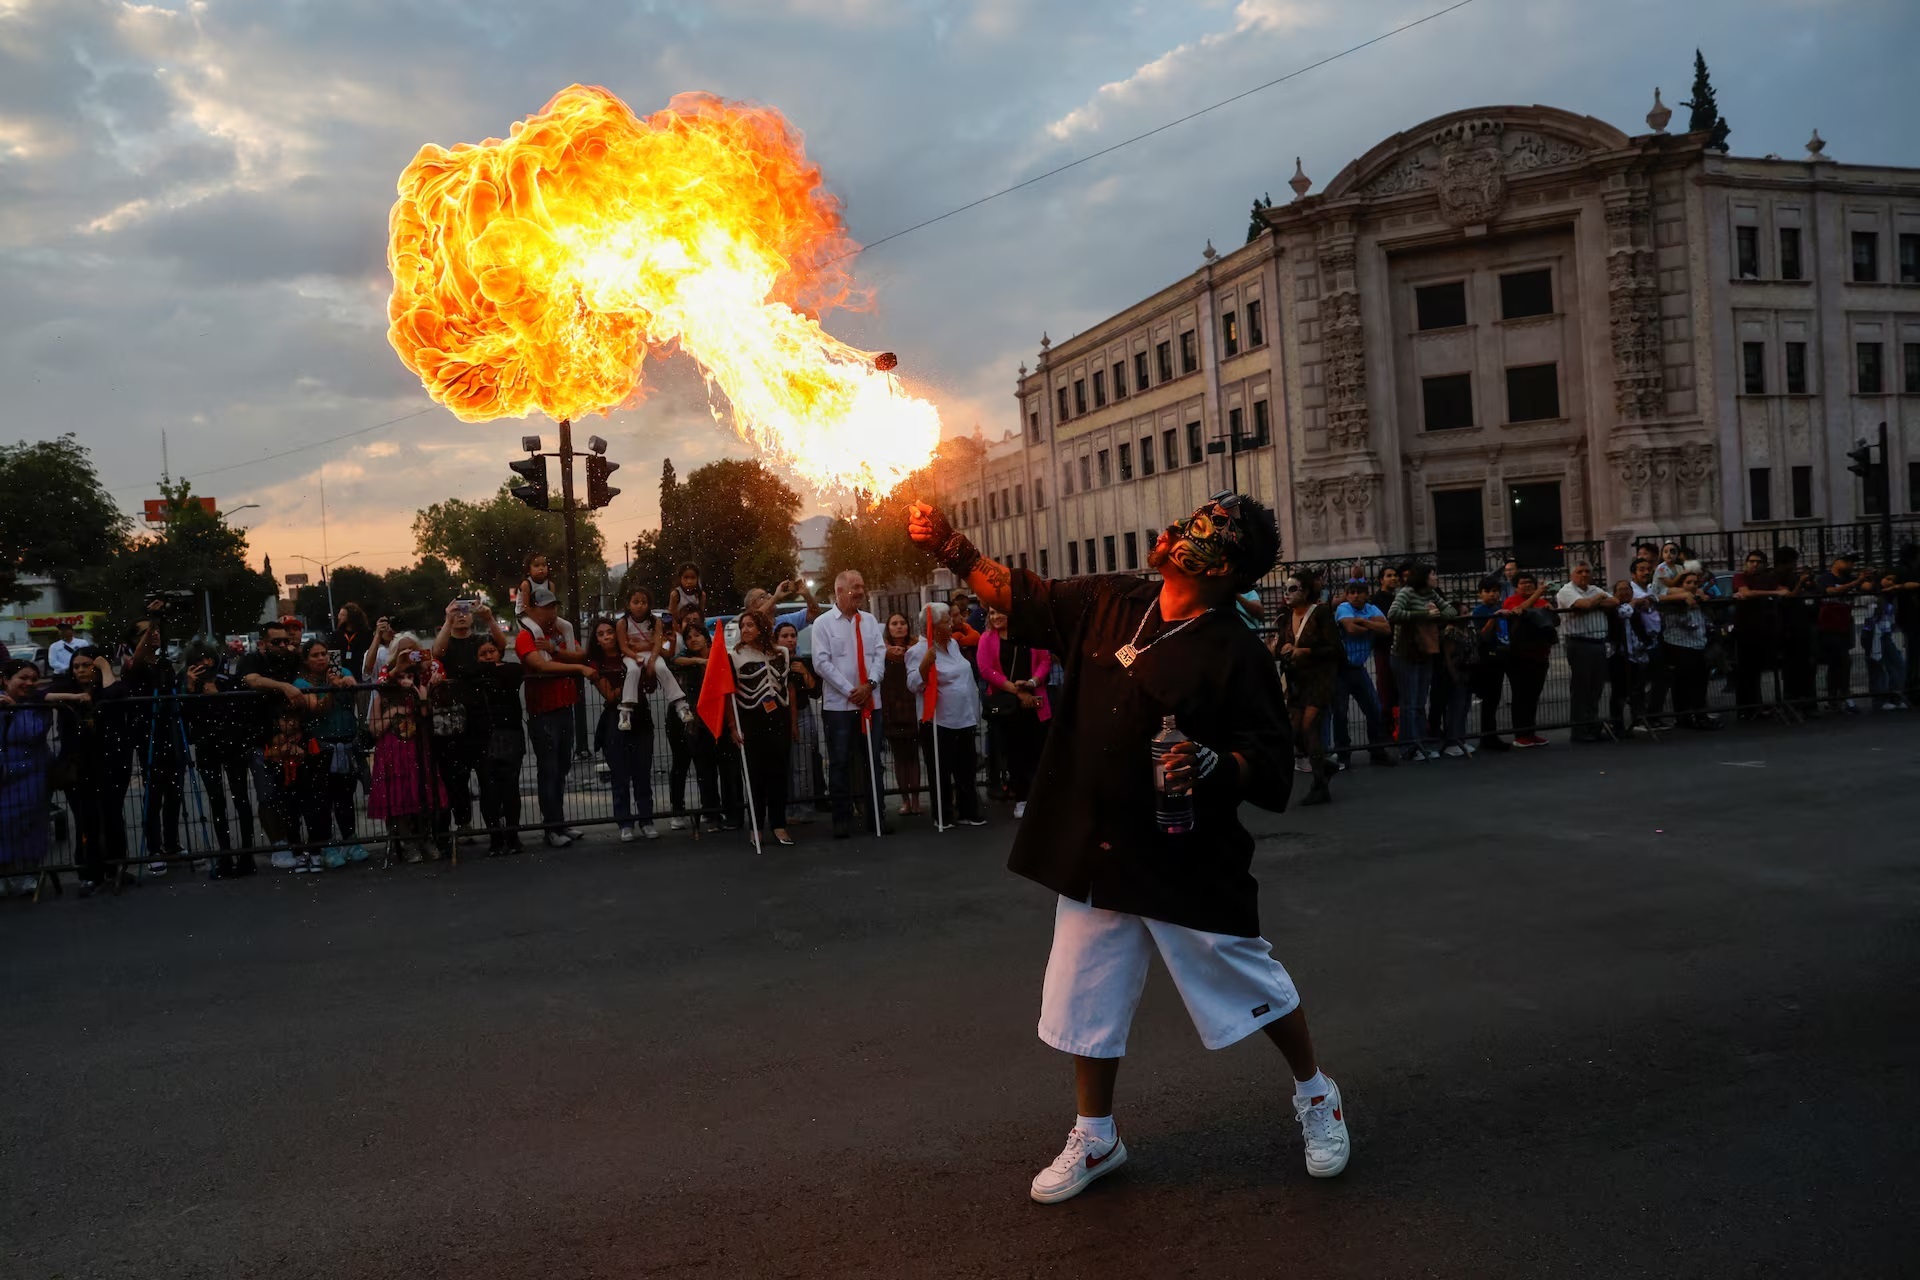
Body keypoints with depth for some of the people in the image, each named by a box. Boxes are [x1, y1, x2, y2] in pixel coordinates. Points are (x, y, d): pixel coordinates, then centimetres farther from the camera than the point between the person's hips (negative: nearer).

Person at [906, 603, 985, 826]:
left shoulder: (953, 643, 11)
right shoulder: (919, 650, -12)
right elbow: (913, 685, -21)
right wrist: (925, 663, -35)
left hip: (964, 719, 7)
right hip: (938, 723, -7)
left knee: (966, 772, 12)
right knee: (941, 773, 3)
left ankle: (968, 813, 21)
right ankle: (943, 816, 13)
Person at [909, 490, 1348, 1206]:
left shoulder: (1234, 654, -16)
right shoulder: (1107, 602, 1)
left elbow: (1274, 770, -17)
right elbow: (1019, 596, 12)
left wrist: (1213, 764, -36)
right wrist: (949, 548, 1)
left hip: (1190, 859, -5)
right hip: (1095, 852, 6)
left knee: (1253, 986, 13)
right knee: (1085, 1001, 15)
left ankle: (1315, 1095, 41)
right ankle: (1094, 1138, 35)